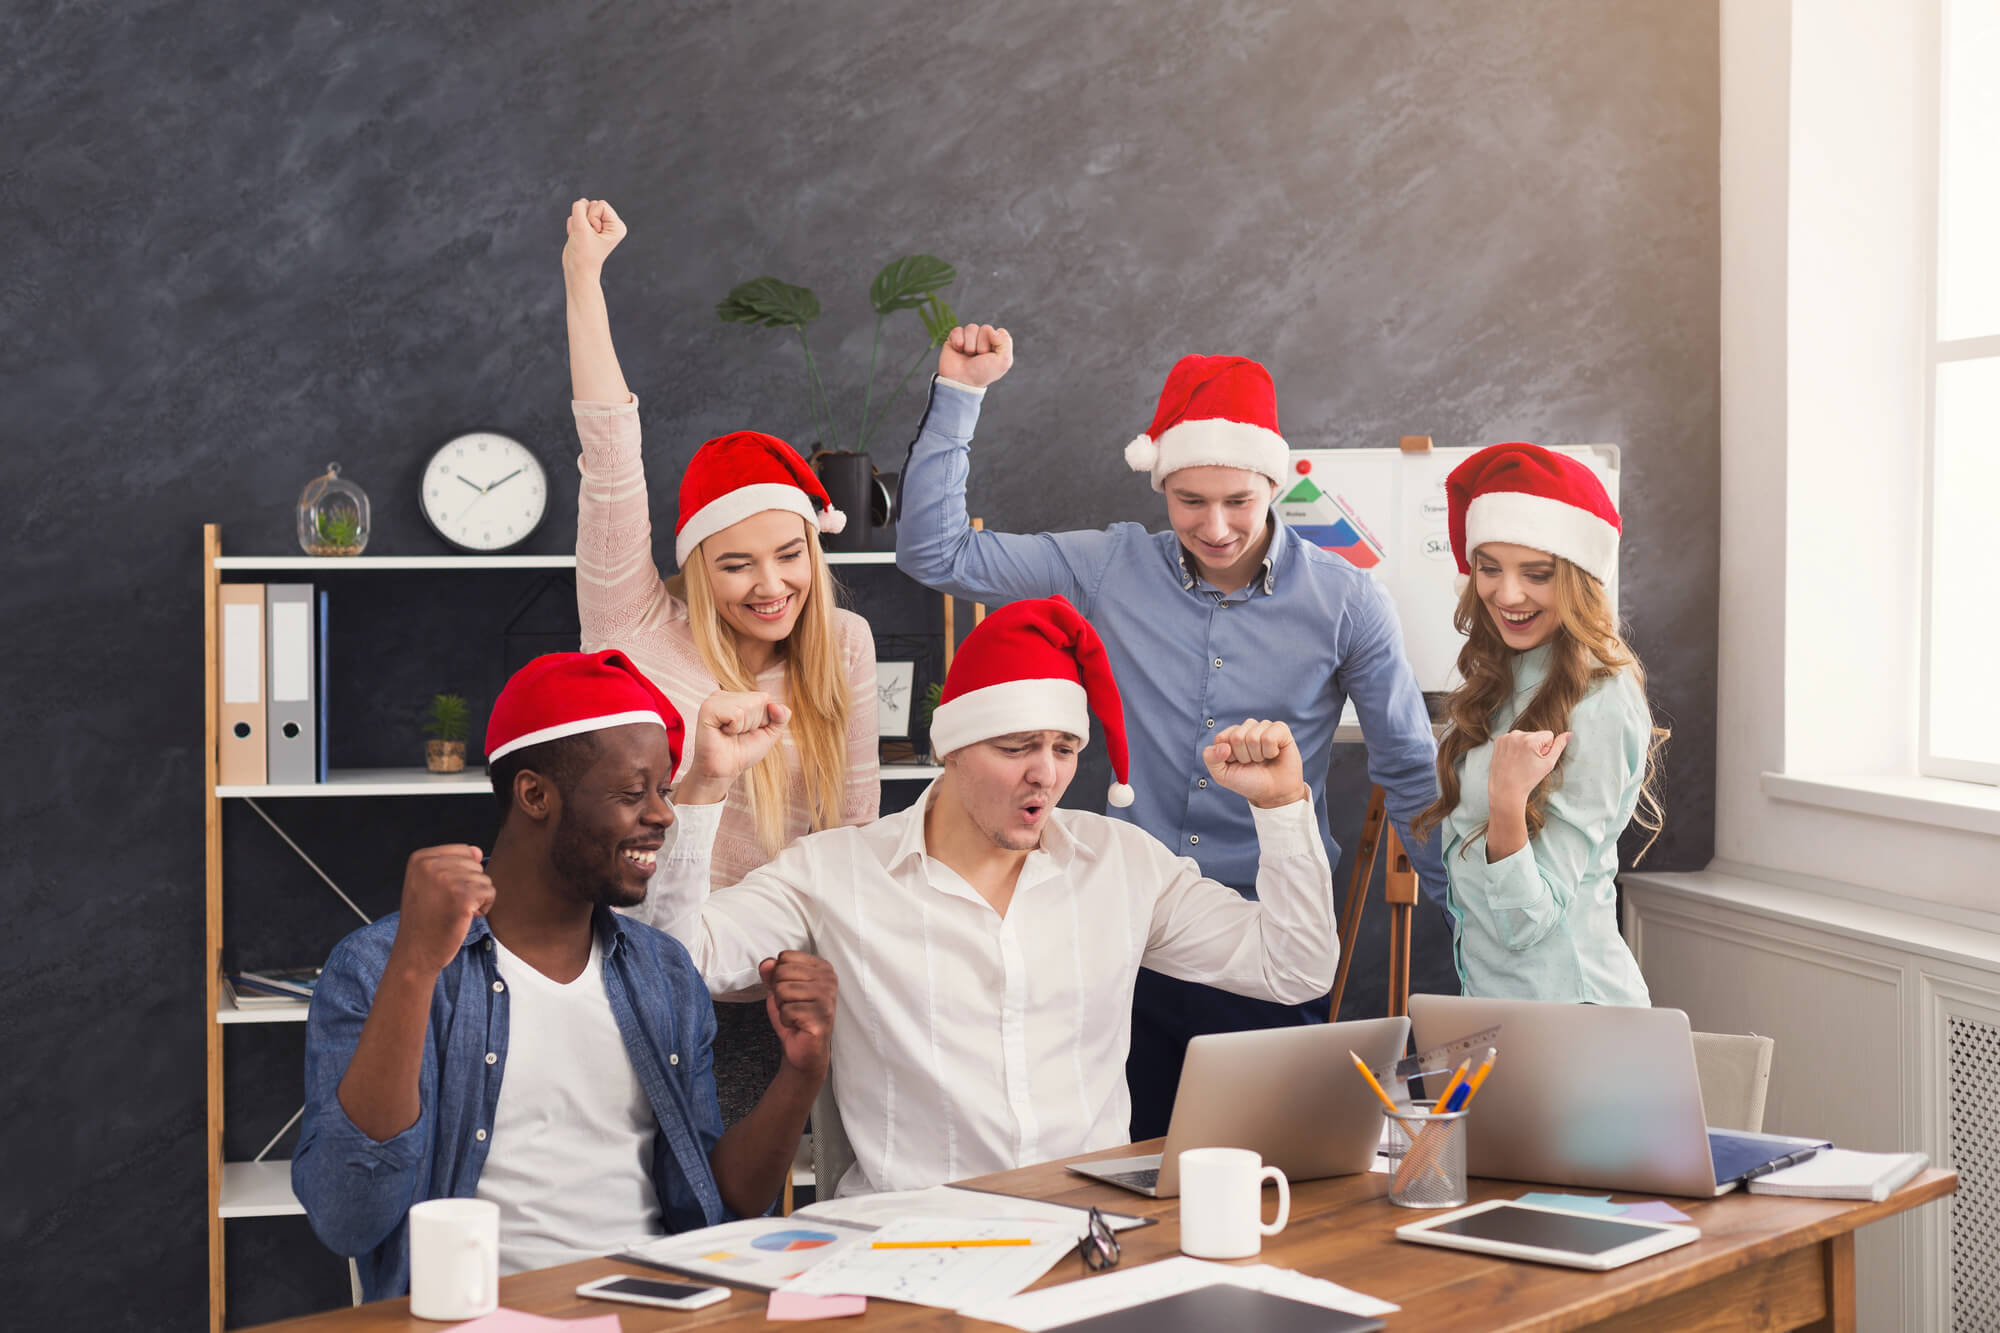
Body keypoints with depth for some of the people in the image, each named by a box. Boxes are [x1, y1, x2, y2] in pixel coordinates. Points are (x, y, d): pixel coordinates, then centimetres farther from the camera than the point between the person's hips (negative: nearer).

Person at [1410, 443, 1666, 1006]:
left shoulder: (1600, 709, -20)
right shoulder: (1499, 682, 4)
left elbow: (1527, 923, -21)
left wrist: (1508, 804, -33)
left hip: (1567, 1003, -8)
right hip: (1488, 989, 8)